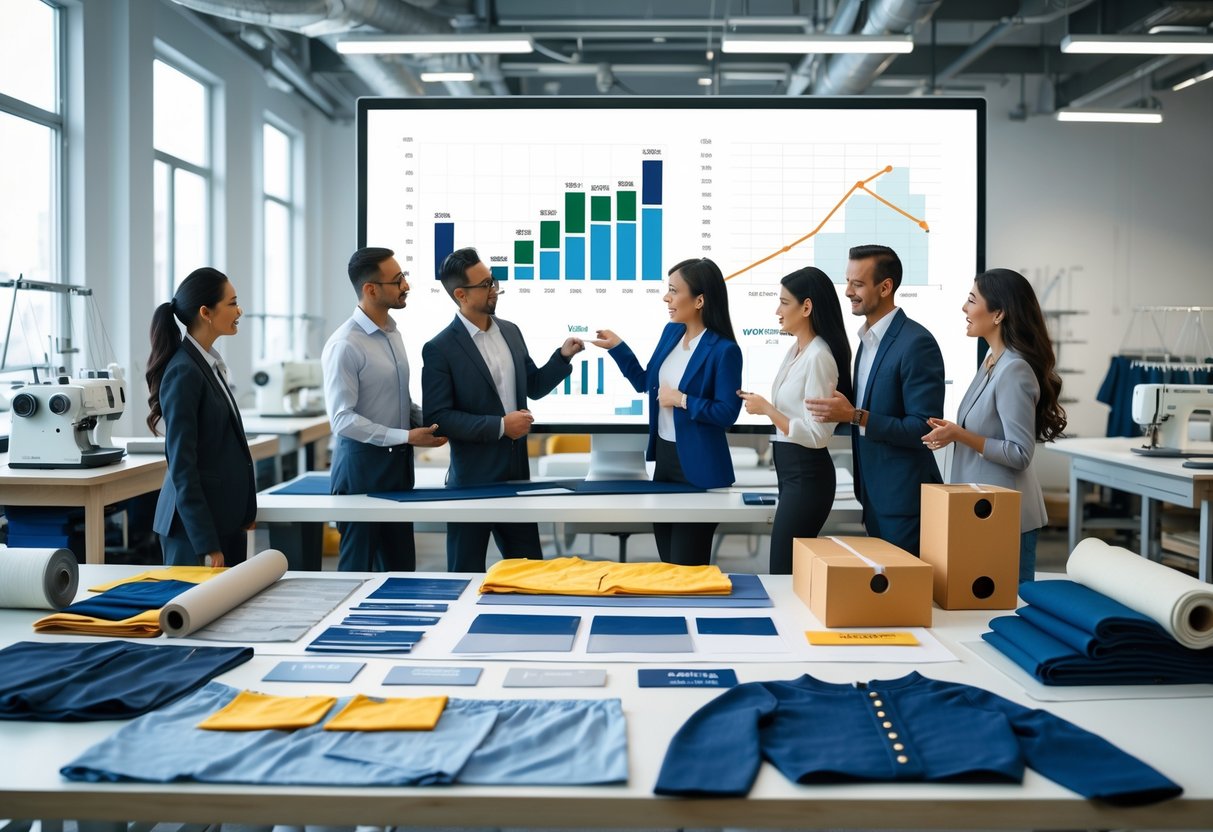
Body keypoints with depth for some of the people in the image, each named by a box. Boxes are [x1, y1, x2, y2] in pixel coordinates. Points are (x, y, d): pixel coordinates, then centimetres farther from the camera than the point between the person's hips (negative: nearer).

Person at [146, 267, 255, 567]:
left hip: (226, 517, 8)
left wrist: (243, 512, 17)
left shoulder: (210, 363, 11)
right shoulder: (183, 373, -16)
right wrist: (206, 544, -20)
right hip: (196, 522, -8)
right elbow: (182, 465, -18)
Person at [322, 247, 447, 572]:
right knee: (359, 568, 6)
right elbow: (342, 419, -20)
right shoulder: (344, 345, -17)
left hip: (398, 461, 8)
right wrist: (406, 437, -21)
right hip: (362, 463, -8)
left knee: (401, 566, 15)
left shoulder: (392, 332, 8)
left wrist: (426, 421, 0)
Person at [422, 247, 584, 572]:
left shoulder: (511, 332, 7)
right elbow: (438, 416, -16)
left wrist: (563, 356, 1)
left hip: (517, 471, 6)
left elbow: (533, 387, 17)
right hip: (472, 478, -6)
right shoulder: (439, 349, -12)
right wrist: (500, 426, -19)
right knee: (467, 572, 8)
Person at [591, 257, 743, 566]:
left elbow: (728, 413, -18)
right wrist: (618, 348, 8)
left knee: (687, 566, 4)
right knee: (666, 562, 18)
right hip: (662, 457, 8)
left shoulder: (724, 350, -18)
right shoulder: (671, 332, 4)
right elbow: (646, 383, 15)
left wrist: (682, 400, -19)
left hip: (698, 468, -8)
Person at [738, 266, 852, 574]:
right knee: (793, 568, 13)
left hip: (806, 474, -9)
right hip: (790, 468, 9)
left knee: (784, 572, -5)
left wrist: (766, 408, -17)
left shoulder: (819, 357, -19)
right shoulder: (796, 350, 9)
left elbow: (816, 434, -21)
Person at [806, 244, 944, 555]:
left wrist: (855, 416, -25)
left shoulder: (916, 343, -17)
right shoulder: (868, 339, 10)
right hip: (873, 495, 8)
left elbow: (924, 428, -21)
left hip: (902, 499, -8)